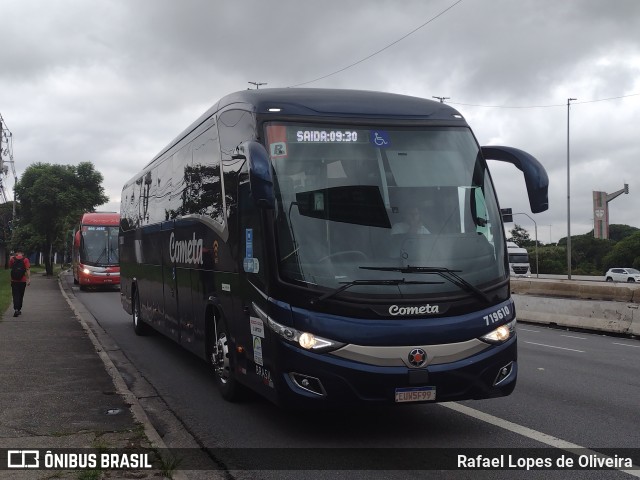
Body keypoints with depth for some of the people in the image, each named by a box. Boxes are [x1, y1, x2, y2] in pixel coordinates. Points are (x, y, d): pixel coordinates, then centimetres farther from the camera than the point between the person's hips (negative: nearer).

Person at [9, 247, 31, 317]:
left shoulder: (12, 259, -3)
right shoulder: (25, 259, -6)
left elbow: (10, 267, 13)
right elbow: (28, 270, -12)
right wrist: (29, 279, -12)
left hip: (14, 280, 0)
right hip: (23, 281, 0)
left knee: (15, 295, -1)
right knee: (21, 295, 14)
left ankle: (16, 309, -20)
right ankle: (19, 309, 23)